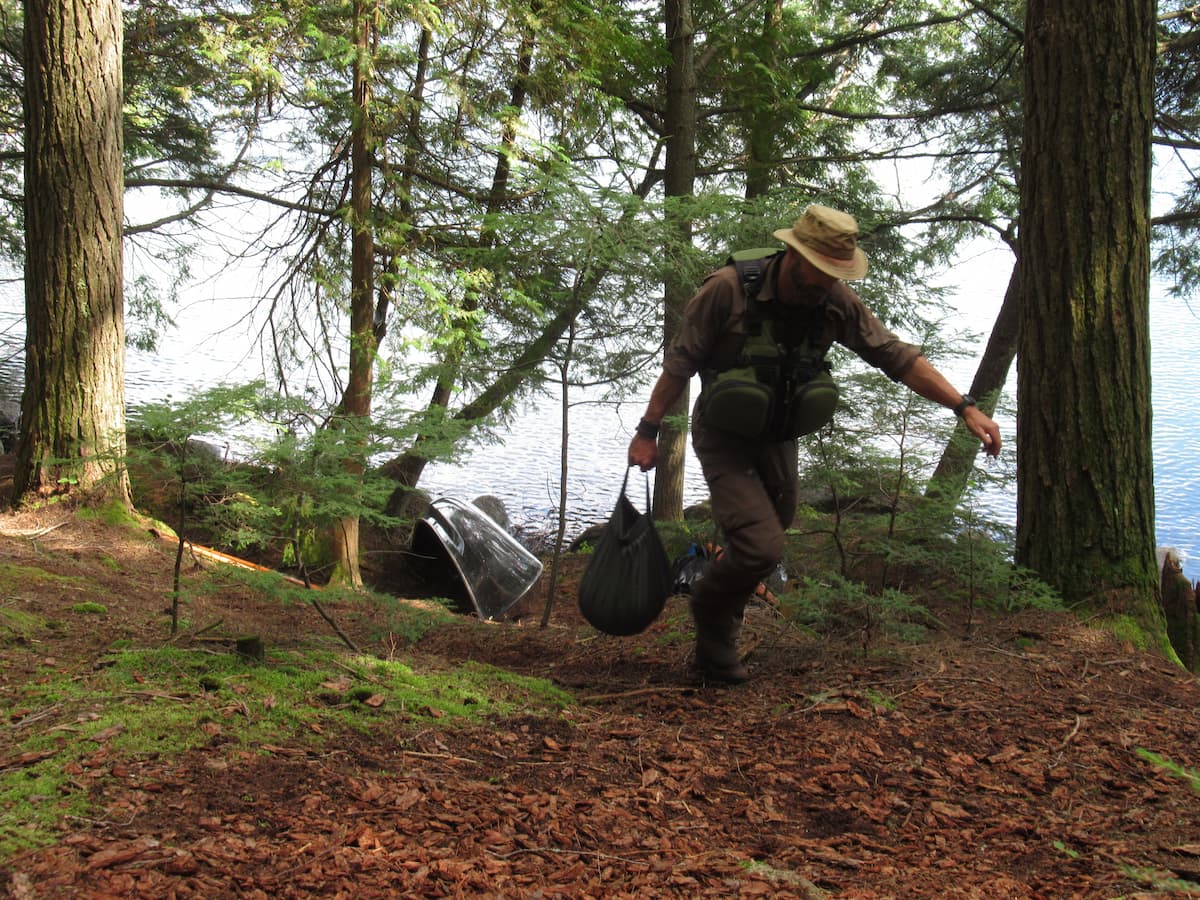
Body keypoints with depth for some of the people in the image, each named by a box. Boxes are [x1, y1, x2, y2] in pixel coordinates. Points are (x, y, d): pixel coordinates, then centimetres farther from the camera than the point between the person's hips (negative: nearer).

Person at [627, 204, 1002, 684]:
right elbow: (679, 364, -15)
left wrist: (965, 406, -18)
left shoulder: (836, 303, -12)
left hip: (779, 439, 6)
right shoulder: (727, 290, -24)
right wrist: (648, 431, -10)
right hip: (724, 438, -5)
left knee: (770, 533, 18)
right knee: (762, 548, -18)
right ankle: (711, 617, 13)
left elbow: (898, 356, -10)